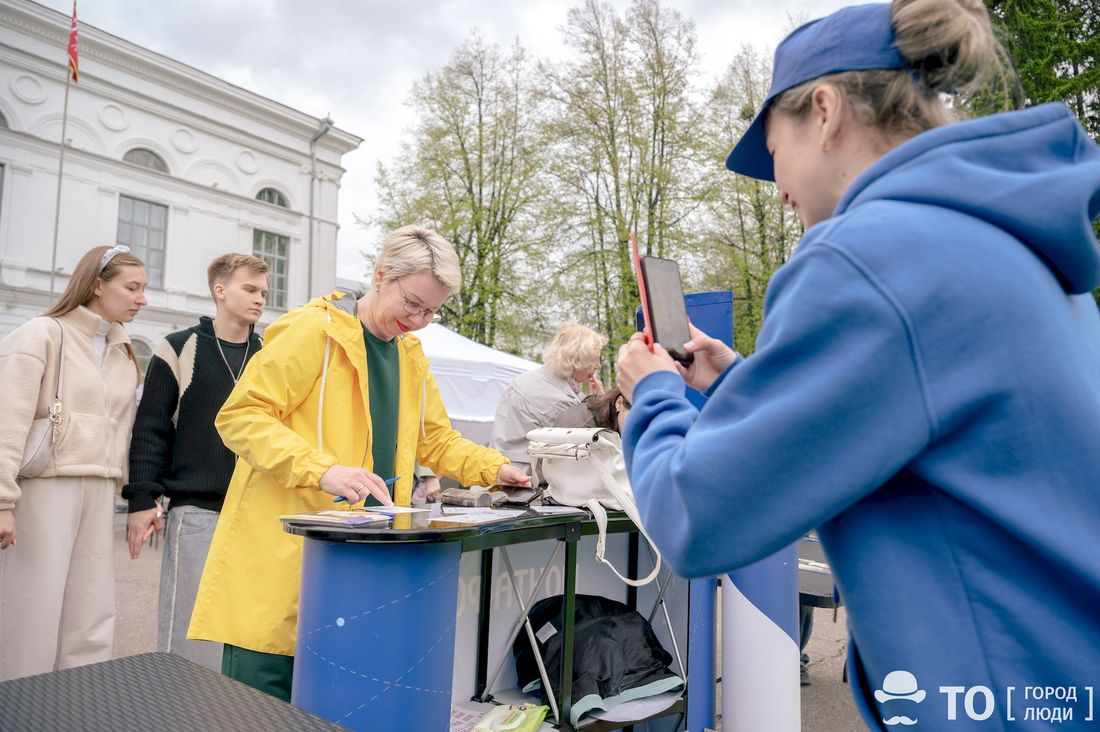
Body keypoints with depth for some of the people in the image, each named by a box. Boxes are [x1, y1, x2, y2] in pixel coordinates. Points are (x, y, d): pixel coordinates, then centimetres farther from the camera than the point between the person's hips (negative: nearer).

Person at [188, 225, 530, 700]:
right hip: (282, 552, -6)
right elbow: (241, 415, -14)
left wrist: (493, 468, 5)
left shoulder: (410, 353, 14)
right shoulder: (315, 330, -9)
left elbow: (436, 439, 22)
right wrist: (322, 469, -26)